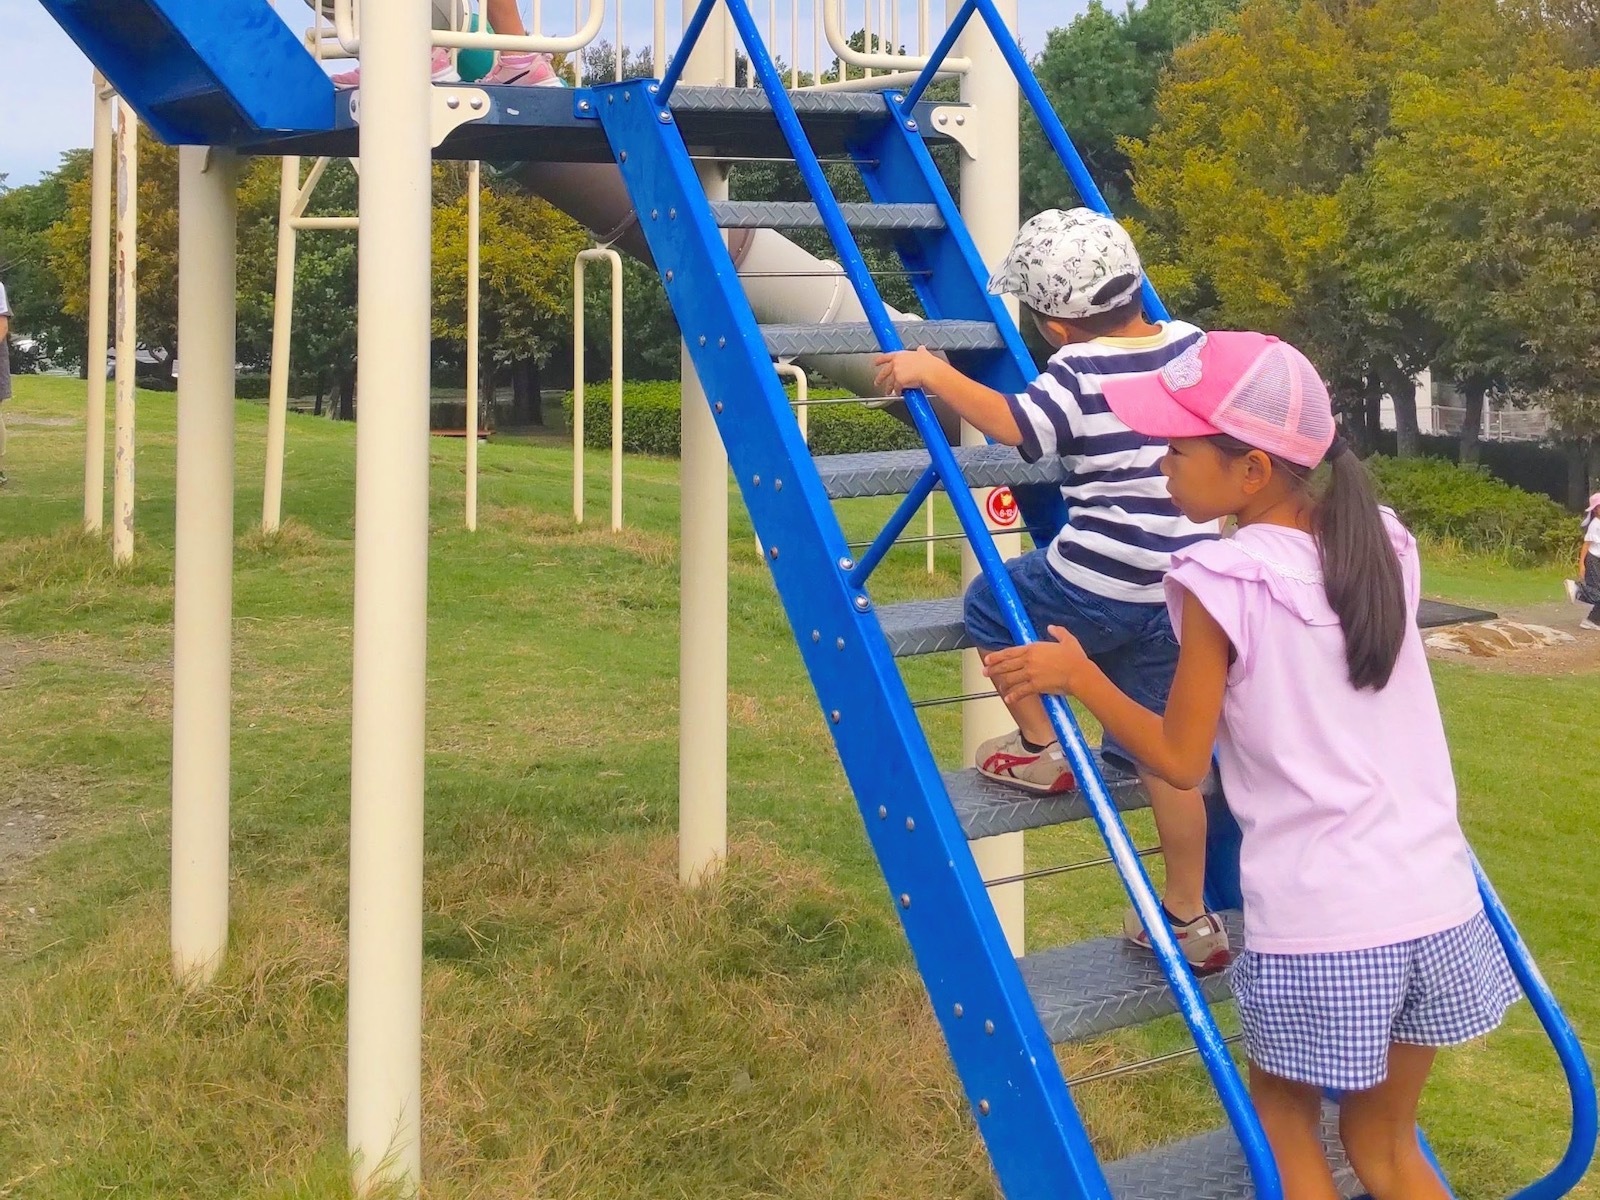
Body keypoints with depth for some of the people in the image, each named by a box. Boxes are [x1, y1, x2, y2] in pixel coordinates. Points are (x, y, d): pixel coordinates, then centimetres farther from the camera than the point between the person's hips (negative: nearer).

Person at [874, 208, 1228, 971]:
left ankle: (1038, 748, 21)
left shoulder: (1079, 372, -12)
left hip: (1096, 585, -7)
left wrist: (932, 373, -18)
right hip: (1181, 595, 7)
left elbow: (1013, 425, -26)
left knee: (991, 607, 20)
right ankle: (1190, 919, 17)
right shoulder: (1191, 345, 8)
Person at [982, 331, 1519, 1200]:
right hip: (1436, 905, 5)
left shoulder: (1221, 582, -13)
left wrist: (1076, 675, 3)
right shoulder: (1383, 544, 3)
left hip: (1318, 929, -5)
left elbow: (1179, 760, -6)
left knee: (1285, 1127, 19)